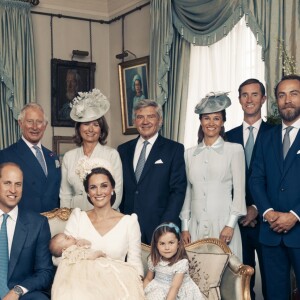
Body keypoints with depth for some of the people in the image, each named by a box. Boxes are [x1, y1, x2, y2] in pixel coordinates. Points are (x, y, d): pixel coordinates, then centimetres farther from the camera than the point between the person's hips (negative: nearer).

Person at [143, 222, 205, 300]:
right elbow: (148, 279, 7)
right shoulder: (154, 260, -7)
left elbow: (175, 287, -26)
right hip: (159, 289, 2)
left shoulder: (182, 262, -22)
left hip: (179, 292, -2)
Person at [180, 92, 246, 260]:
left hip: (223, 224, -3)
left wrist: (230, 225, -8)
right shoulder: (190, 154, 11)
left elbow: (239, 190, -1)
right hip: (196, 225, 3)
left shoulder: (235, 150, 0)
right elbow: (186, 191, 12)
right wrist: (184, 227, 8)